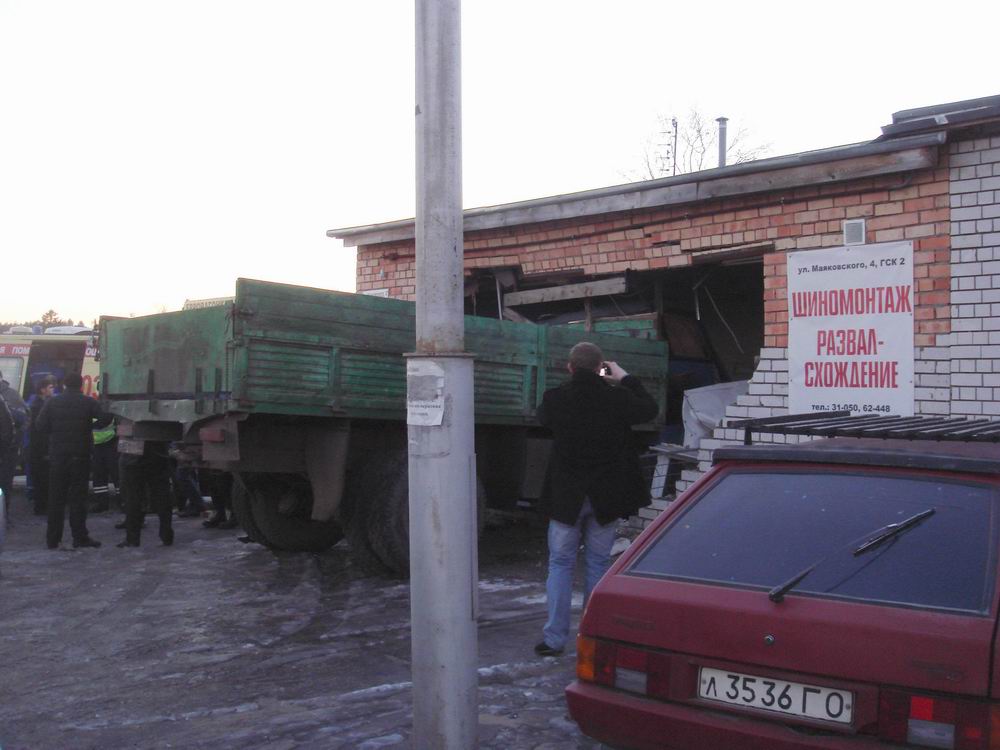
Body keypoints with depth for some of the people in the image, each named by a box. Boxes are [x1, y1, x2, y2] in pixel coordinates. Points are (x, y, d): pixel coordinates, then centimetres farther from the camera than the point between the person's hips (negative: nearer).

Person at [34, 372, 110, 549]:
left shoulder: (52, 402, 2)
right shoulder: (88, 402, -2)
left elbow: (40, 427, -3)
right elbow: (106, 417, -11)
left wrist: (52, 440, 11)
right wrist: (91, 426, 5)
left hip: (57, 455, 2)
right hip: (80, 455, -2)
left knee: (56, 498, 8)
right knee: (78, 496, 2)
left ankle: (53, 539, 11)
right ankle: (80, 537, 0)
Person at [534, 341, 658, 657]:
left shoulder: (554, 399, -10)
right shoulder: (616, 398, -10)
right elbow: (649, 409, 9)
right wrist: (625, 378, 17)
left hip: (566, 497, -1)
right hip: (605, 497, 1)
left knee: (560, 563, 9)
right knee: (598, 564, 11)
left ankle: (554, 638, 6)